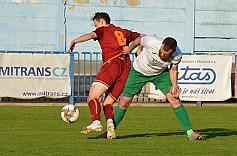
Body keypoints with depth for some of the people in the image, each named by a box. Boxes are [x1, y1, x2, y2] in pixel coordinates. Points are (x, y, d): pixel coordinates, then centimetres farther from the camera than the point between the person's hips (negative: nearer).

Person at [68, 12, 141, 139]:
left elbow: (92, 35, -7)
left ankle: (96, 122, -37)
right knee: (108, 103, 9)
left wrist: (75, 41, -14)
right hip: (126, 68, 6)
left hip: (112, 63, -6)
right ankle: (110, 124, -20)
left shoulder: (103, 30, 13)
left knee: (93, 96, -13)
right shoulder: (124, 32, 29)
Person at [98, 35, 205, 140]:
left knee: (174, 99, -15)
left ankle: (190, 132, -10)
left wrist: (174, 85, -20)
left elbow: (173, 70, -6)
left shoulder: (177, 55, -28)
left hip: (161, 74, 1)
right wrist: (129, 48, 6)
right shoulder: (151, 42, -36)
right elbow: (140, 39, -11)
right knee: (124, 103, -2)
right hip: (139, 71, -1)